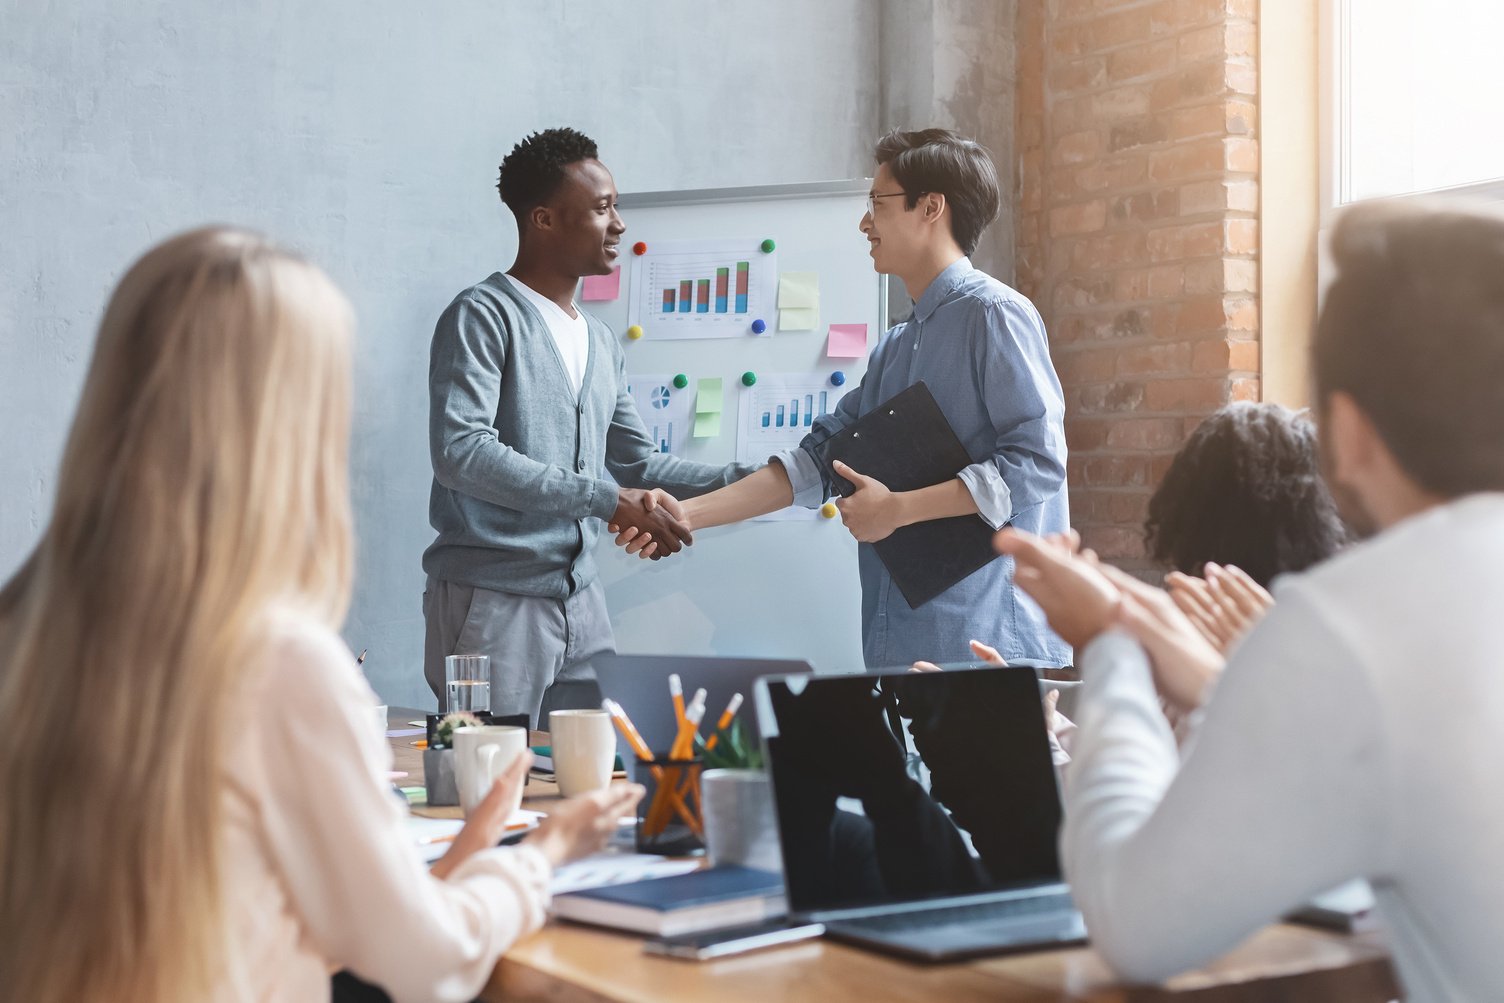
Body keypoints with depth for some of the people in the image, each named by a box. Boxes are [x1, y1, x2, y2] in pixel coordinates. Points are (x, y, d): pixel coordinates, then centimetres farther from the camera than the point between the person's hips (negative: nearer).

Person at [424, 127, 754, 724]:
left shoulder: (601, 344, 17)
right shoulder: (485, 317, -8)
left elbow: (638, 462, 24)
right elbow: (460, 451, -22)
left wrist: (750, 481, 11)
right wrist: (609, 501, -23)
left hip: (581, 602, 7)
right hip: (492, 601, -7)